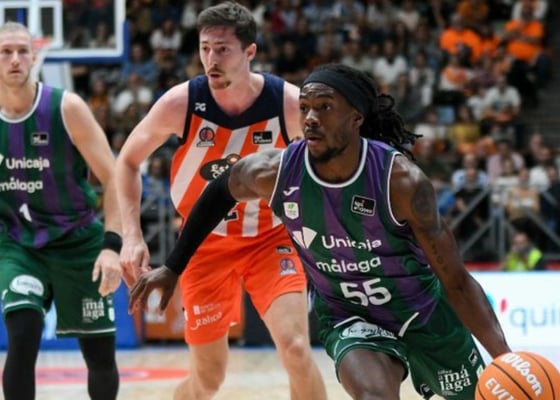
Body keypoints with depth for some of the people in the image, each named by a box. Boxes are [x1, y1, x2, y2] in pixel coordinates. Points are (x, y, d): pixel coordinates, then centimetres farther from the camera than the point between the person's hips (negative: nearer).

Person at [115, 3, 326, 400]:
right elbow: (128, 161, -2)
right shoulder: (180, 103, -18)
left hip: (270, 240, -1)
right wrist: (132, 236, -11)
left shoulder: (290, 103, -19)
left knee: (296, 348, -21)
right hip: (205, 244, 1)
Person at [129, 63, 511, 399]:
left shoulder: (401, 180, -30)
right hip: (349, 318, 0)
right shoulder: (273, 173, -22)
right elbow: (220, 193, 3)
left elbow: (456, 280, -24)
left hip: (425, 312, 0)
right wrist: (173, 268, 9)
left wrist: (505, 356, -34)